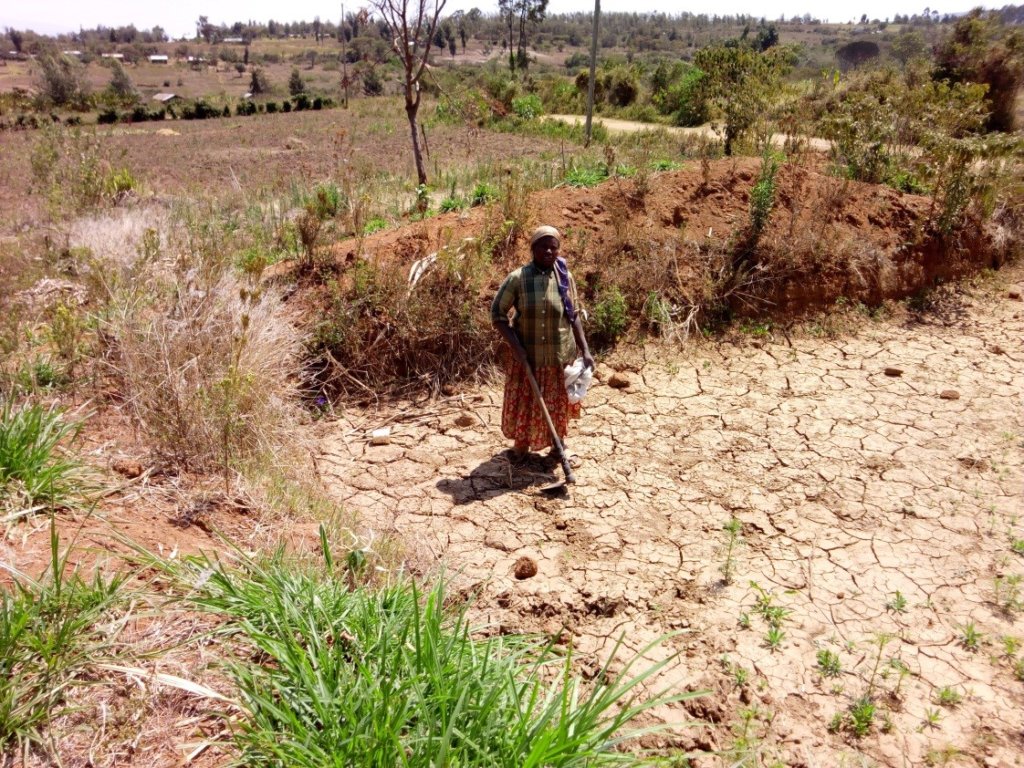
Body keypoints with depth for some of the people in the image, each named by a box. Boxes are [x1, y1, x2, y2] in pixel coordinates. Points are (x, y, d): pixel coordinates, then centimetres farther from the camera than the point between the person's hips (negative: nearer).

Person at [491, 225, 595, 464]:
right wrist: (516, 347, -18)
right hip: (526, 355, -2)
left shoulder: (565, 277, -4)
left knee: (558, 403, 17)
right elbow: (497, 313, -10)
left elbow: (574, 317, 3)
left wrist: (585, 350, -2)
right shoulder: (517, 278, -14)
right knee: (524, 402, 12)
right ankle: (521, 445, 35)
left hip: (560, 355, 2)